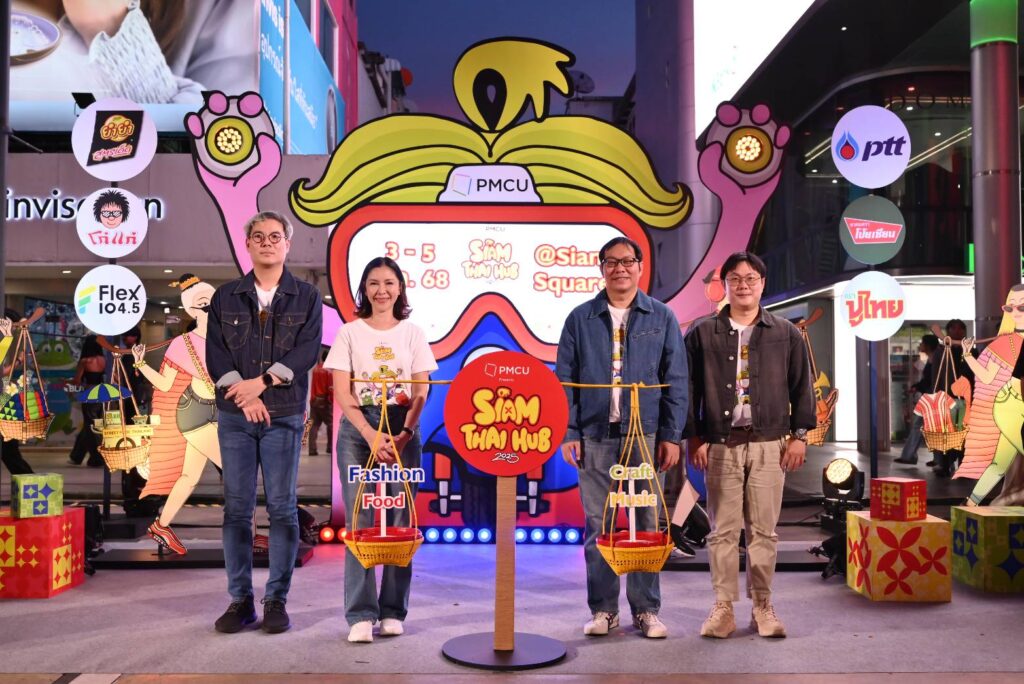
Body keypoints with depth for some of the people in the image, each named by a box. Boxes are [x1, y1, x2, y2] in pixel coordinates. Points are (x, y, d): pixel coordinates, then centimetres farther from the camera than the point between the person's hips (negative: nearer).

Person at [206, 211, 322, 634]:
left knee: (282, 507, 0)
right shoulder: (226, 297, 11)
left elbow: (307, 351, -5)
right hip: (234, 415, 2)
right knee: (237, 507, 3)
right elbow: (215, 352, 2)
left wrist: (261, 383, -14)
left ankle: (277, 600, 8)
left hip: (284, 415, -1)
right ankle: (241, 599, 11)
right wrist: (242, 394, -11)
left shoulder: (306, 298, 7)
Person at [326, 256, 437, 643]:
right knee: (360, 521, -4)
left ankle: (393, 611, 9)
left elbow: (421, 391, 3)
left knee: (400, 521, 0)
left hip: (403, 429, 1)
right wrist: (371, 435, -14)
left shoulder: (412, 334, 9)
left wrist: (404, 433, -12)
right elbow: (342, 393, -2)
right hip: (357, 429, -1)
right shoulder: (349, 333, 6)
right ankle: (360, 615, 0)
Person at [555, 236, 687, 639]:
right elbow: (565, 380, 5)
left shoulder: (661, 318, 8)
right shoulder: (581, 319, 7)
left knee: (647, 523, 4)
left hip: (645, 435, 0)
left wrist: (671, 435, -1)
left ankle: (646, 609, 14)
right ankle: (603, 609, 14)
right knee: (598, 525, 4)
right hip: (596, 436, 0)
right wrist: (568, 433, -3)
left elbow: (675, 380, 6)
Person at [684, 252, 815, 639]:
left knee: (764, 530, 4)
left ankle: (762, 607, 13)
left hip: (769, 444, 1)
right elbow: (689, 389, 6)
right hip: (720, 444, 0)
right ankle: (723, 608, 8)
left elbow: (802, 386, 11)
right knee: (723, 530, 1)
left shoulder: (786, 334, 10)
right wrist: (695, 439, 0)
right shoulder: (703, 334, 7)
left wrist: (799, 434, 4)